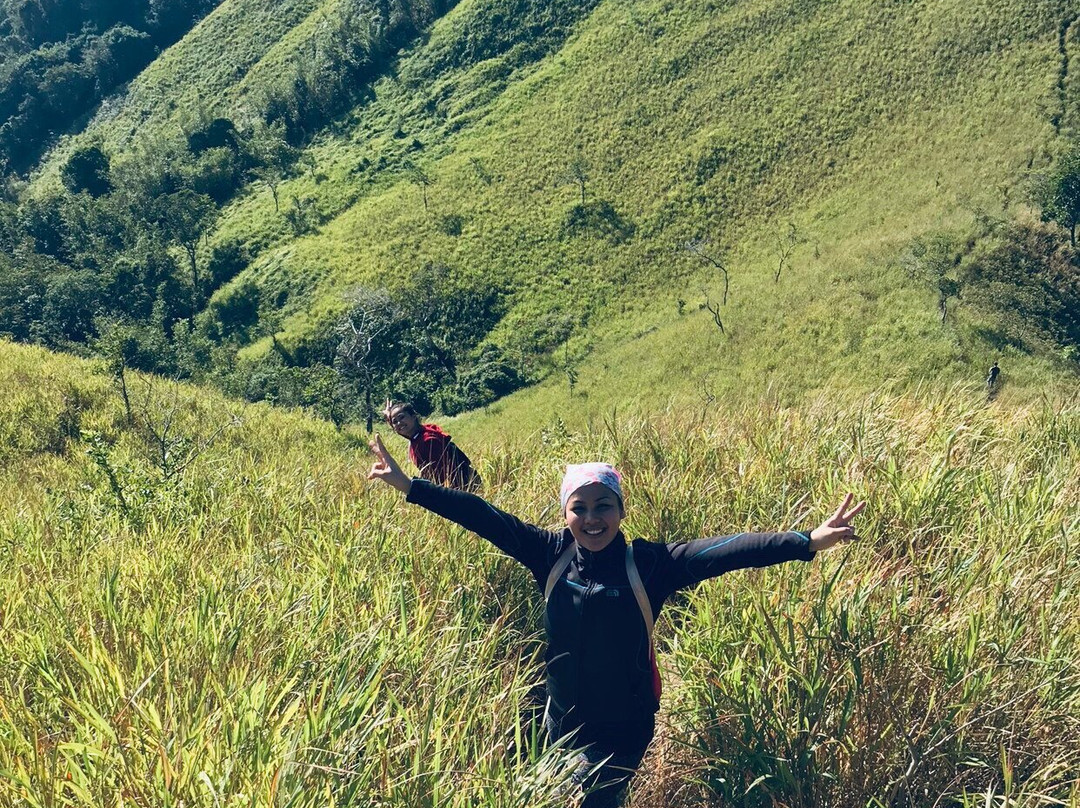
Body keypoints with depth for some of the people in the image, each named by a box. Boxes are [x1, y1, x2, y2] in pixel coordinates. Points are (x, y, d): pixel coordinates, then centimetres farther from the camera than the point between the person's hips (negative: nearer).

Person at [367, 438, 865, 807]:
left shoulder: (648, 564, -16)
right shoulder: (552, 555, -10)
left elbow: (723, 550, -27)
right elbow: (483, 518, -12)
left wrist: (808, 542, -36)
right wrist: (406, 485, -15)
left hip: (623, 731, -3)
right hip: (559, 723, 3)